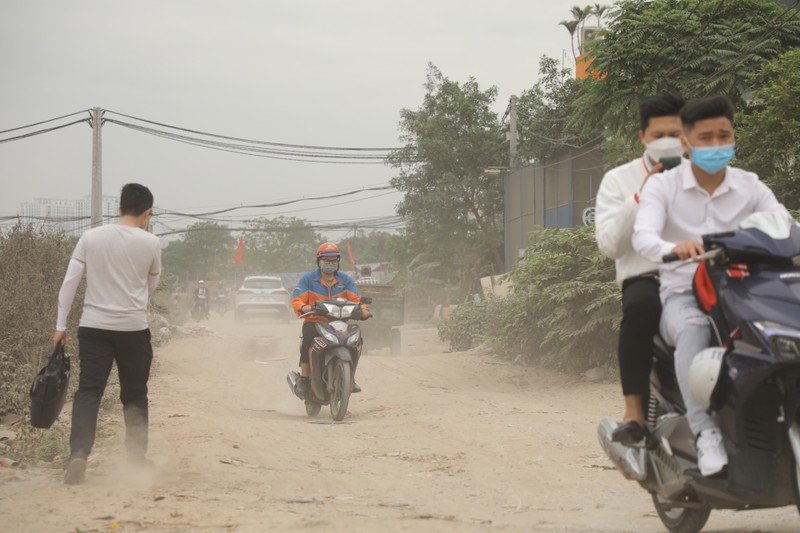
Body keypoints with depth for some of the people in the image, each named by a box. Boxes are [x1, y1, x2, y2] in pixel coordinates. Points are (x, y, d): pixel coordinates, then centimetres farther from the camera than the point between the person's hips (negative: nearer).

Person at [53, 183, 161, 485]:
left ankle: (79, 454, -22)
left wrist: (60, 326, 4)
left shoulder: (91, 237, 1)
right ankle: (137, 457, 22)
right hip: (133, 328, -1)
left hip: (94, 326, 1)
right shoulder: (150, 243, -2)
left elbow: (69, 282, -1)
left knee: (88, 391, -3)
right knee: (134, 395, 14)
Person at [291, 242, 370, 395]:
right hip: (314, 321, -3)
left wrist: (363, 309, -21)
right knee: (308, 338, -35)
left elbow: (356, 298, 1)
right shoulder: (308, 279, 3)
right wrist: (304, 308, -30)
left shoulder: (345, 279, 12)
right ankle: (303, 378, -25)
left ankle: (351, 379, -1)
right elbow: (297, 299, -7)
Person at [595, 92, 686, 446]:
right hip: (646, 277, -1)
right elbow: (609, 244, 0)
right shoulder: (619, 180, 14)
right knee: (640, 305, -38)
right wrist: (641, 197, -6)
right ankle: (634, 412, -37)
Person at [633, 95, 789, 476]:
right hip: (683, 295, -2)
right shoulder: (662, 186, 2)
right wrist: (673, 249, -40)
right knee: (693, 330, -38)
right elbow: (643, 235, -16)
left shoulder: (750, 187, 10)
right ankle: (706, 433, -42)